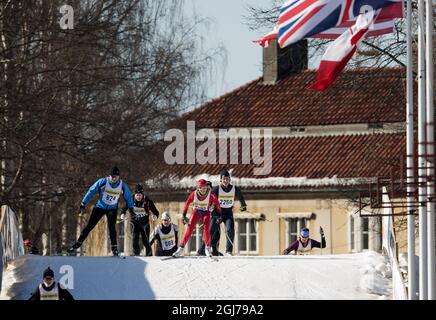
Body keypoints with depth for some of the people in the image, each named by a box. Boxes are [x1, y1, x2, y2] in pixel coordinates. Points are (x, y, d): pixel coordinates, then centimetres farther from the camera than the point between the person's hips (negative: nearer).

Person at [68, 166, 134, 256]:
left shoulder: (123, 185, -12)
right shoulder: (103, 182, -18)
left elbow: (128, 197, 6)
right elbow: (91, 191, -8)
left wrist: (131, 209, 8)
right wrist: (83, 204, -8)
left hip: (112, 209, 0)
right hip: (100, 207, 0)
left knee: (111, 227, -18)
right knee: (90, 226, -3)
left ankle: (114, 248, -9)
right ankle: (77, 244, 4)